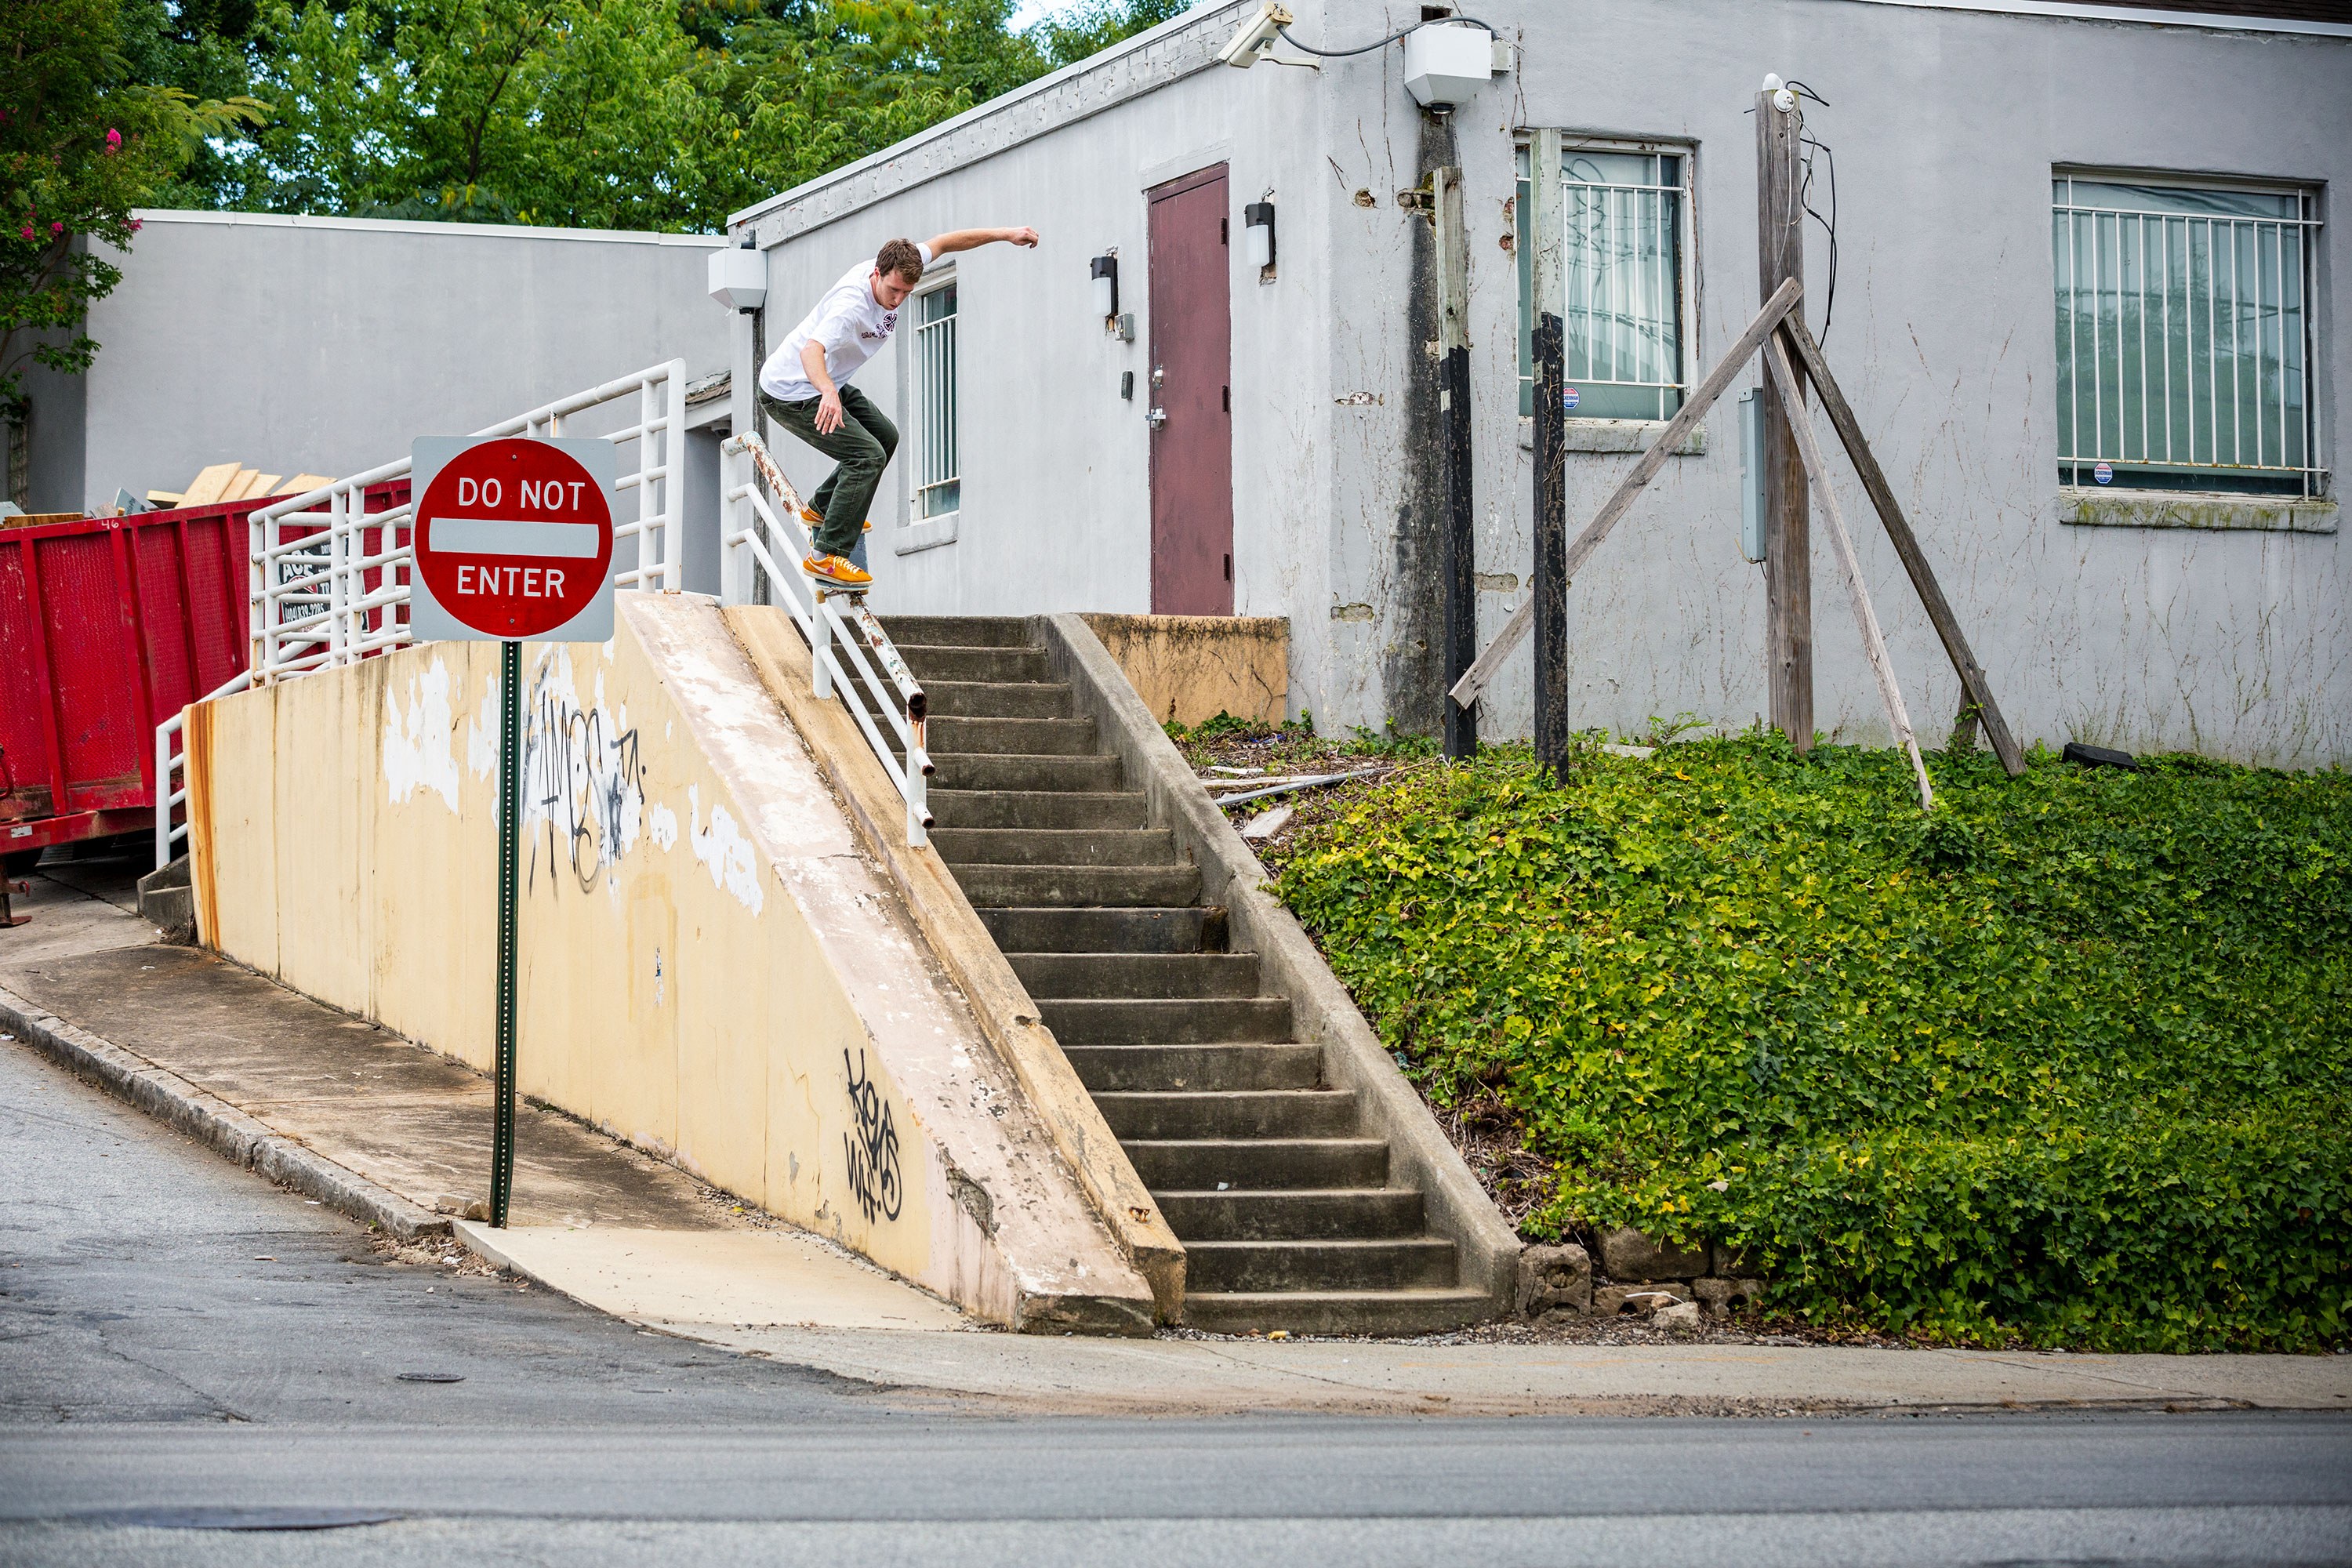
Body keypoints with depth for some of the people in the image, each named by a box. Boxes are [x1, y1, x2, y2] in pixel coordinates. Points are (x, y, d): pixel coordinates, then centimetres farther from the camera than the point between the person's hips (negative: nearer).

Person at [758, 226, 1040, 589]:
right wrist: (828, 393, -69)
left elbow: (942, 244, 7)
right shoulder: (851, 304, -35)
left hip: (827, 385, 10)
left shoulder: (894, 268, -9)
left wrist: (1004, 234, 5)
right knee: (868, 456, -19)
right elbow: (811, 350, -50)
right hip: (791, 393, -10)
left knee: (885, 437, 21)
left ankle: (821, 509, 33)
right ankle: (826, 556, -18)